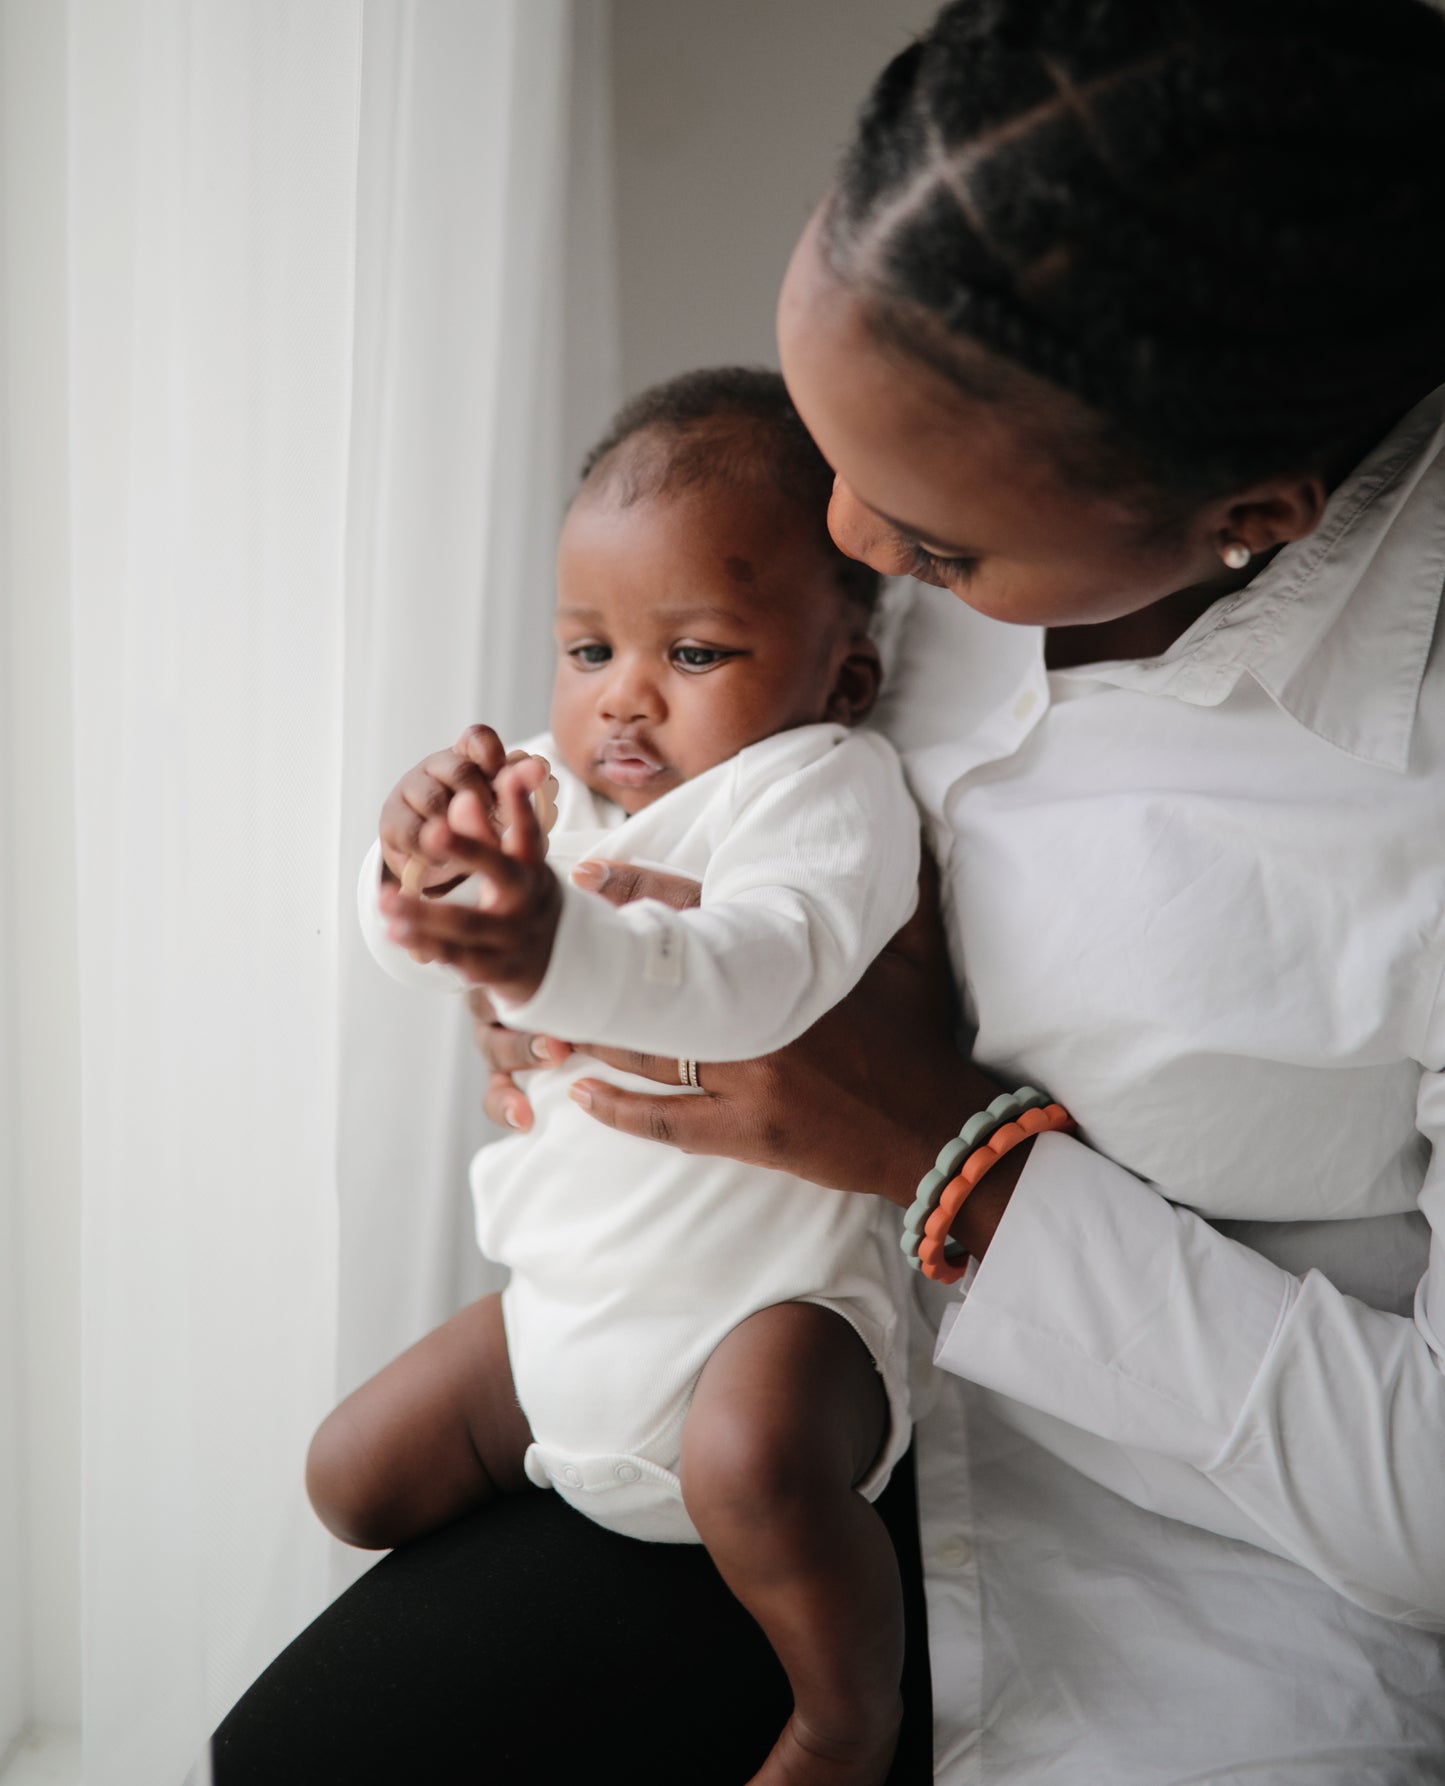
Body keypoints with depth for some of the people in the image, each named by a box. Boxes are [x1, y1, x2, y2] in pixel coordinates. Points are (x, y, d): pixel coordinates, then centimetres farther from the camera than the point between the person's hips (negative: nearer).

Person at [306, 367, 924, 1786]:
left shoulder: (826, 784, -17)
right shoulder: (556, 785, 5)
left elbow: (760, 971, -36)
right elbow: (415, 946, -3)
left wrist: (559, 948, -54)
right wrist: (422, 854, -27)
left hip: (766, 1294, -7)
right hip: (568, 1295, 8)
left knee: (754, 1459, -37)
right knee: (354, 1478, 13)